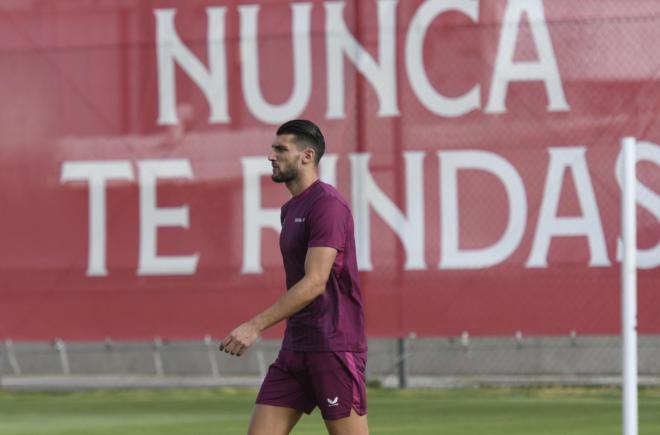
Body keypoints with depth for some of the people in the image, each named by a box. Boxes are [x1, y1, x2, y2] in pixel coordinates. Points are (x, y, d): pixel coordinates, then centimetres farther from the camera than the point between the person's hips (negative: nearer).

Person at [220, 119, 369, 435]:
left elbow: (315, 282, -20)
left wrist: (256, 326, -23)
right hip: (295, 347, 9)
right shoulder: (290, 210, 18)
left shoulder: (326, 204, -12)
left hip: (333, 348, -9)